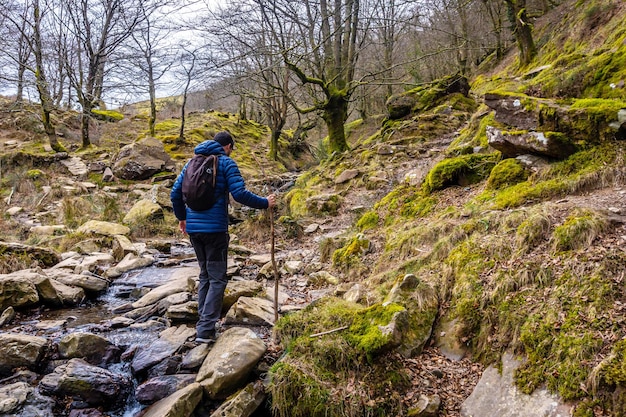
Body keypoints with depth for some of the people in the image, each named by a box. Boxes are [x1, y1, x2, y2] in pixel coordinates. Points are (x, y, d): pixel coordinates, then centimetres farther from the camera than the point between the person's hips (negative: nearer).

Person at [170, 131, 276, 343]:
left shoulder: (192, 162, 14)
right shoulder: (227, 163, -4)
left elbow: (175, 193, 13)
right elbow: (240, 194, -15)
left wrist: (181, 218, 26)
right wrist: (265, 203, -3)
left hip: (193, 228, 6)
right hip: (215, 228, -6)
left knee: (205, 274, 19)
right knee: (218, 279, 0)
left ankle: (204, 321, 22)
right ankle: (205, 329, -6)